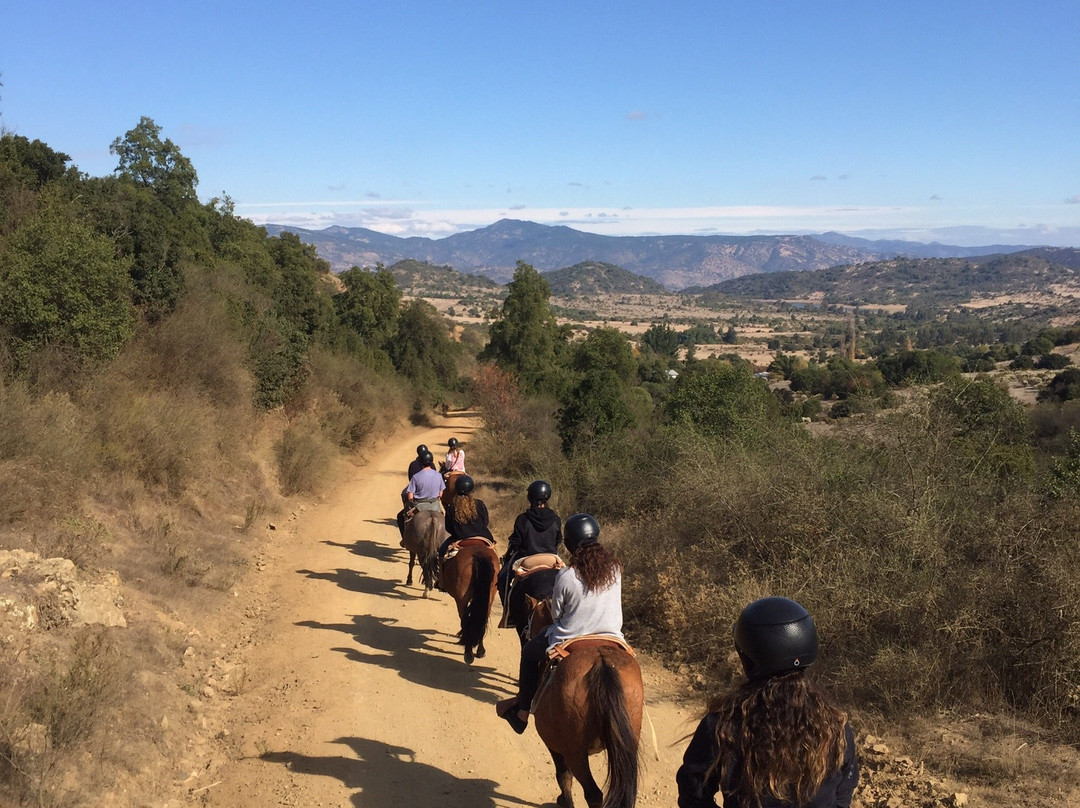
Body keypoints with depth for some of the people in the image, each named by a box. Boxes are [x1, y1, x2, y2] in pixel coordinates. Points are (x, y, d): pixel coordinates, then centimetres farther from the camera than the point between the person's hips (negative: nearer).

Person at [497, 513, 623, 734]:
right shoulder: (615, 568, -7)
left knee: (529, 652, 25)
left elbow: (556, 614, -6)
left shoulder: (566, 576, -19)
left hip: (569, 642, -3)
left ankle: (522, 711, 34)